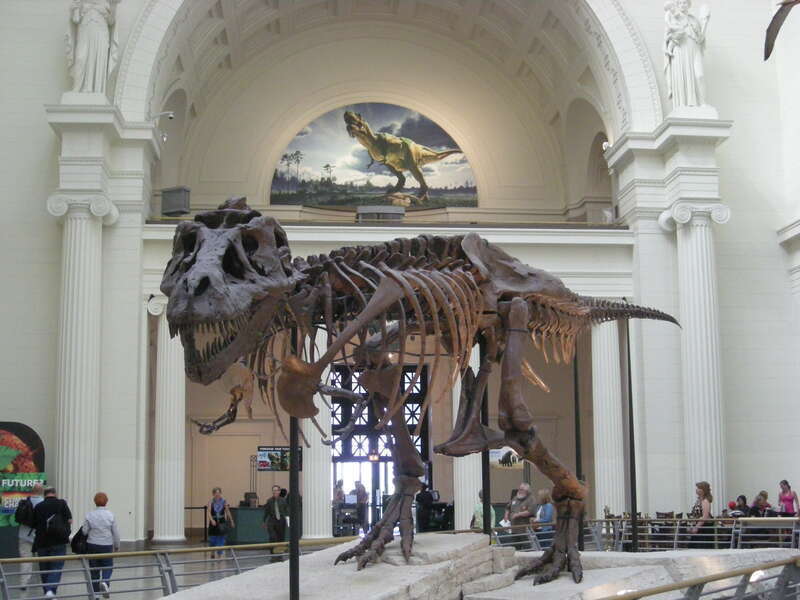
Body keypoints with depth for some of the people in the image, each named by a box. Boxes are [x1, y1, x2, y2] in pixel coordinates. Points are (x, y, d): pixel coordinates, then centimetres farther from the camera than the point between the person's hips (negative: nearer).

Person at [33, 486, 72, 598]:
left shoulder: (38, 506, 3)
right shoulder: (61, 503, -2)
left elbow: (34, 525, 8)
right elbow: (69, 520, -5)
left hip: (41, 542, 2)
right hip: (58, 542, -2)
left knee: (44, 568, 14)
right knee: (56, 567, -2)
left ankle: (47, 592, 19)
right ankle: (51, 590, -21)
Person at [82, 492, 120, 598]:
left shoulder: (89, 515, -5)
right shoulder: (110, 515, -5)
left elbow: (84, 531, -4)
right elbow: (115, 533, -1)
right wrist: (117, 546, 12)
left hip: (92, 545, 1)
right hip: (107, 545, -1)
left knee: (94, 569, 11)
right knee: (108, 567, 11)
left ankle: (95, 593, 13)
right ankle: (105, 582, -18)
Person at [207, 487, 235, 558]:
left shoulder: (224, 501, -2)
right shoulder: (211, 502, -5)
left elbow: (228, 512, 5)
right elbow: (209, 512, -17)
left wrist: (231, 521, 8)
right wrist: (212, 520, -33)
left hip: (222, 522, 0)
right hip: (213, 522, 0)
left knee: (221, 538, -2)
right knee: (212, 538, 7)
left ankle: (219, 554, 6)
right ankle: (212, 552, 33)